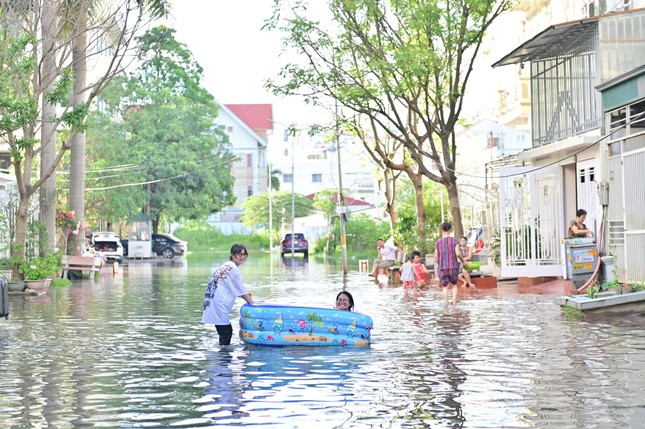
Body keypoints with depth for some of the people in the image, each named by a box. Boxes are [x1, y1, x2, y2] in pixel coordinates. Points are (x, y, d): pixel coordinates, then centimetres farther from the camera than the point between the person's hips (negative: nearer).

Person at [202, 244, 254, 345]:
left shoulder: (227, 266, 17)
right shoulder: (232, 268, -13)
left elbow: (235, 289, 23)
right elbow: (240, 290, -8)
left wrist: (245, 295, 11)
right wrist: (252, 303, 3)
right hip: (219, 305, -10)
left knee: (228, 331, 14)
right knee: (226, 332, -8)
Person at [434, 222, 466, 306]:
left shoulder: (438, 242, 1)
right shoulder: (454, 240, -4)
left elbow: (436, 256, 1)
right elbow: (458, 253, -13)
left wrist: (437, 266, 17)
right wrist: (463, 260, 5)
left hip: (442, 267, 1)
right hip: (453, 266, -1)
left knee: (445, 286, 9)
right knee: (454, 285, 15)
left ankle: (446, 303, 6)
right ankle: (454, 302, 6)